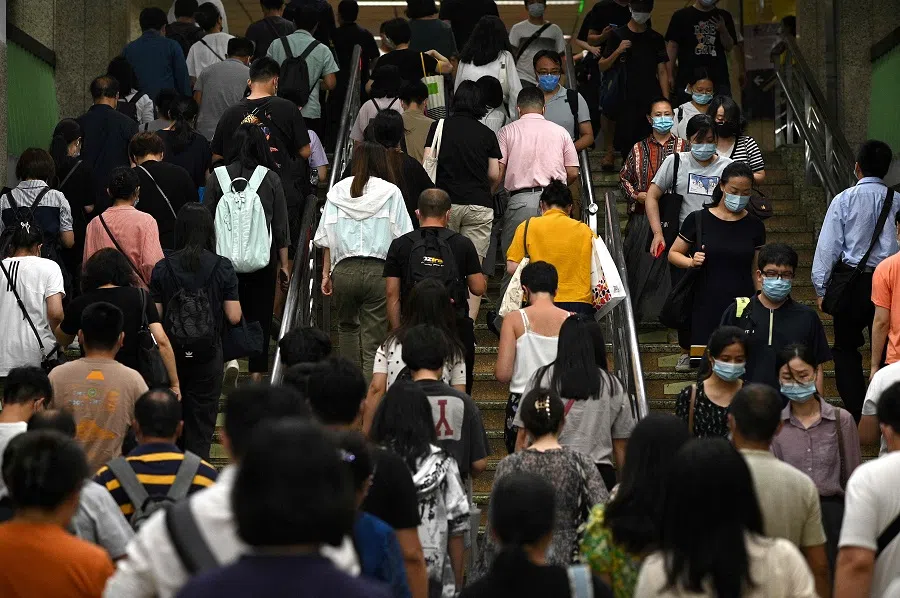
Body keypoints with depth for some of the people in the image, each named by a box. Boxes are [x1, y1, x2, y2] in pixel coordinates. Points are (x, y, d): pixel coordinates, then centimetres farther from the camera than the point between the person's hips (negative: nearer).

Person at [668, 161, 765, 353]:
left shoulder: (754, 226, 8)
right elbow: (673, 254, 9)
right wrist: (692, 262, -11)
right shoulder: (698, 220, 2)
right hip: (706, 307, -1)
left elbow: (756, 271, 12)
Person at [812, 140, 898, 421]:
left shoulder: (844, 200, -6)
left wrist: (822, 288, 2)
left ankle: (856, 414, 2)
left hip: (853, 284, -2)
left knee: (846, 349, 10)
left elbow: (828, 247, -5)